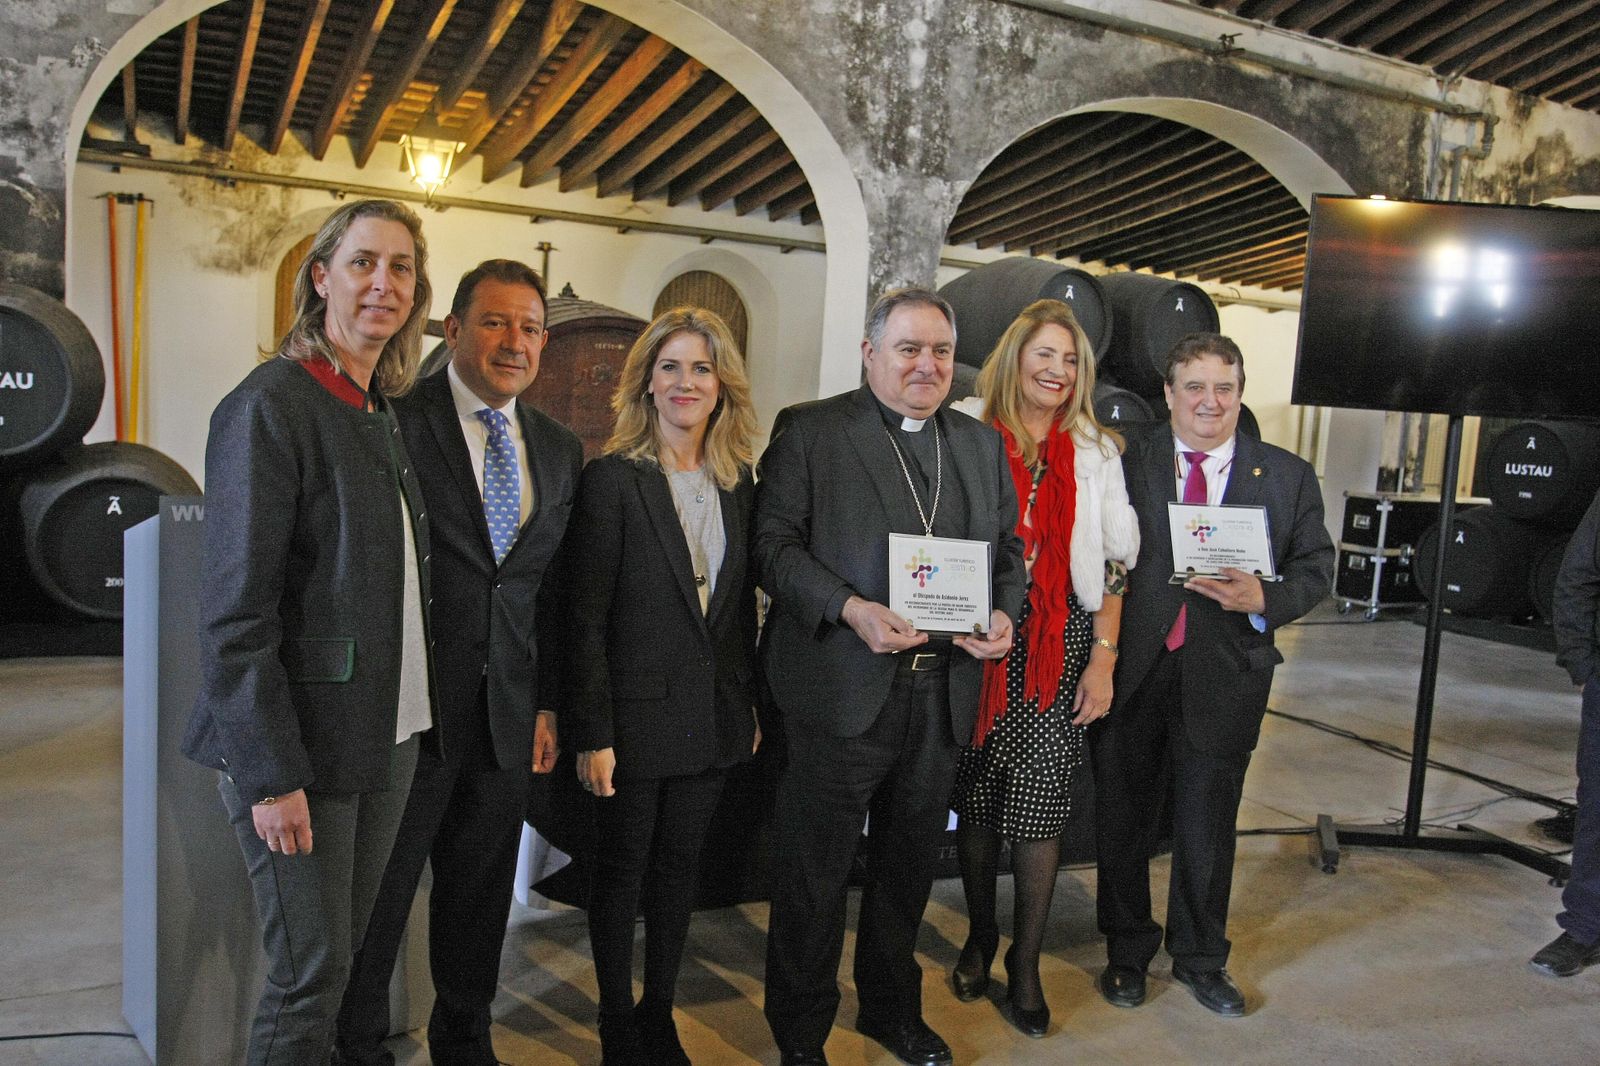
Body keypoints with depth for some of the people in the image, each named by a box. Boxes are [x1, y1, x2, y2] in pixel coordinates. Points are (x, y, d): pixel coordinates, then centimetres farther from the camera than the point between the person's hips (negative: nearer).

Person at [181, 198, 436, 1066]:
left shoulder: (383, 415, 11)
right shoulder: (270, 406, -13)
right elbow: (234, 608, -16)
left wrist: (413, 721, 11)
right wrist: (271, 773, -17)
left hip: (384, 738, 7)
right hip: (300, 744, -7)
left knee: (343, 956, 16)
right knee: (312, 968, 3)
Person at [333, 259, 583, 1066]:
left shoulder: (559, 449, 9)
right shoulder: (395, 422, -9)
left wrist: (547, 703, 9)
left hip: (506, 717, 5)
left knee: (480, 899, 19)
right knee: (375, 900, 10)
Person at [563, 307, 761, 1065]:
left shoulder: (738, 483, 6)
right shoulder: (612, 478, -10)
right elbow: (585, 618, -12)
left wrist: (751, 705, 10)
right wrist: (591, 732, -14)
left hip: (711, 717, 5)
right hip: (637, 714, -5)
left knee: (679, 868, 17)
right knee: (621, 873, 11)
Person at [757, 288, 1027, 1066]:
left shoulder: (982, 444, 13)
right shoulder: (809, 431, -3)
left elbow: (1008, 549, 15)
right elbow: (775, 543, -9)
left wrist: (1004, 612, -4)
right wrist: (850, 609, -22)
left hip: (944, 693, 5)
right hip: (843, 689, -5)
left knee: (908, 865, 20)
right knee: (813, 874, 8)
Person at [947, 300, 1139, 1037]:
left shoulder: (1096, 451, 8)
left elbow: (1114, 563, 6)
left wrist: (1103, 660, 0)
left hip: (1060, 646, 1)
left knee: (1040, 803, 2)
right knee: (975, 798, 9)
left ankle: (1025, 963, 19)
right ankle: (980, 936, 31)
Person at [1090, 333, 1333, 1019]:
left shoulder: (1288, 477, 4)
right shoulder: (1125, 461, -1)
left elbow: (1314, 569, 6)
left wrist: (1264, 599, -15)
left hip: (1224, 678, 1)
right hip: (1131, 671, -1)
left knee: (1208, 826, 15)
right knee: (1123, 820, 12)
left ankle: (1200, 958, 37)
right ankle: (1127, 951, 34)